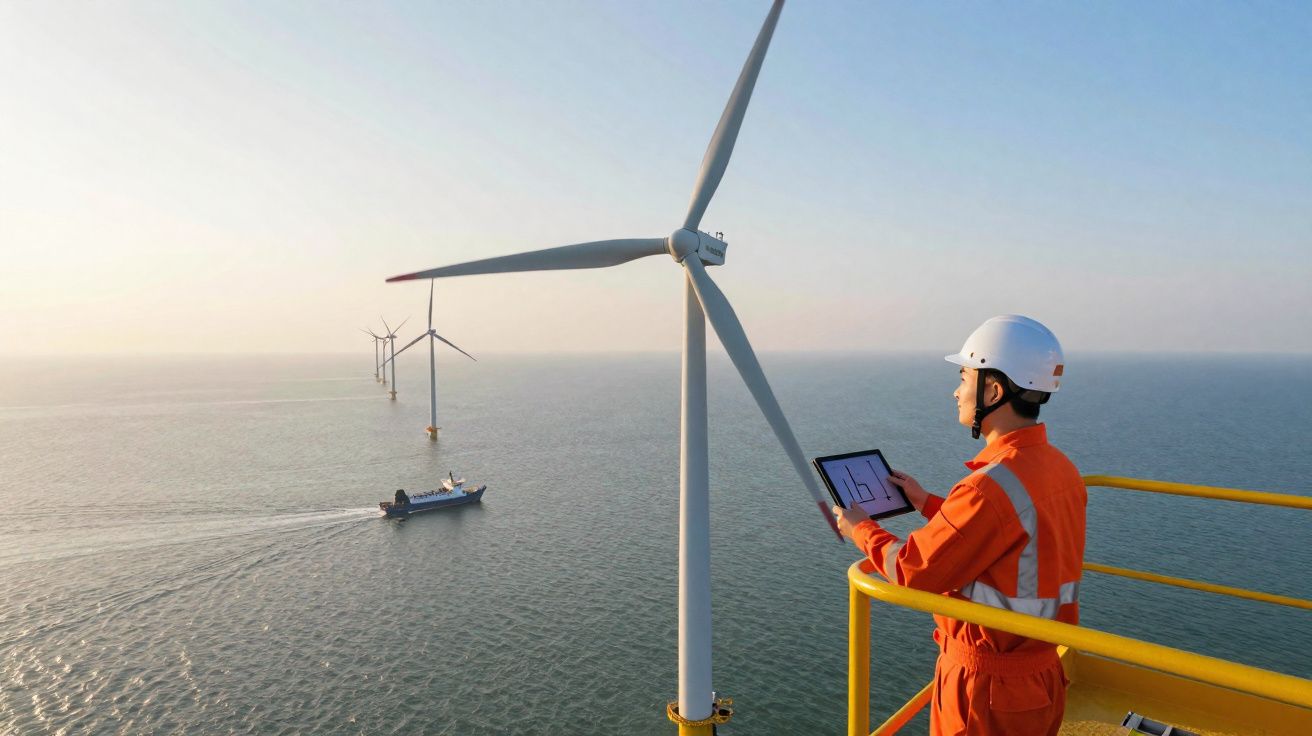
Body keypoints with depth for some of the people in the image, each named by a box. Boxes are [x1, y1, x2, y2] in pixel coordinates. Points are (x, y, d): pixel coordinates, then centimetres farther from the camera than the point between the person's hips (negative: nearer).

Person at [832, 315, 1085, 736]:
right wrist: (927, 503, 16)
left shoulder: (992, 487, -30)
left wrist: (860, 529, -3)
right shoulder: (1061, 469, -2)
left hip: (987, 689, -8)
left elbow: (912, 573, -21)